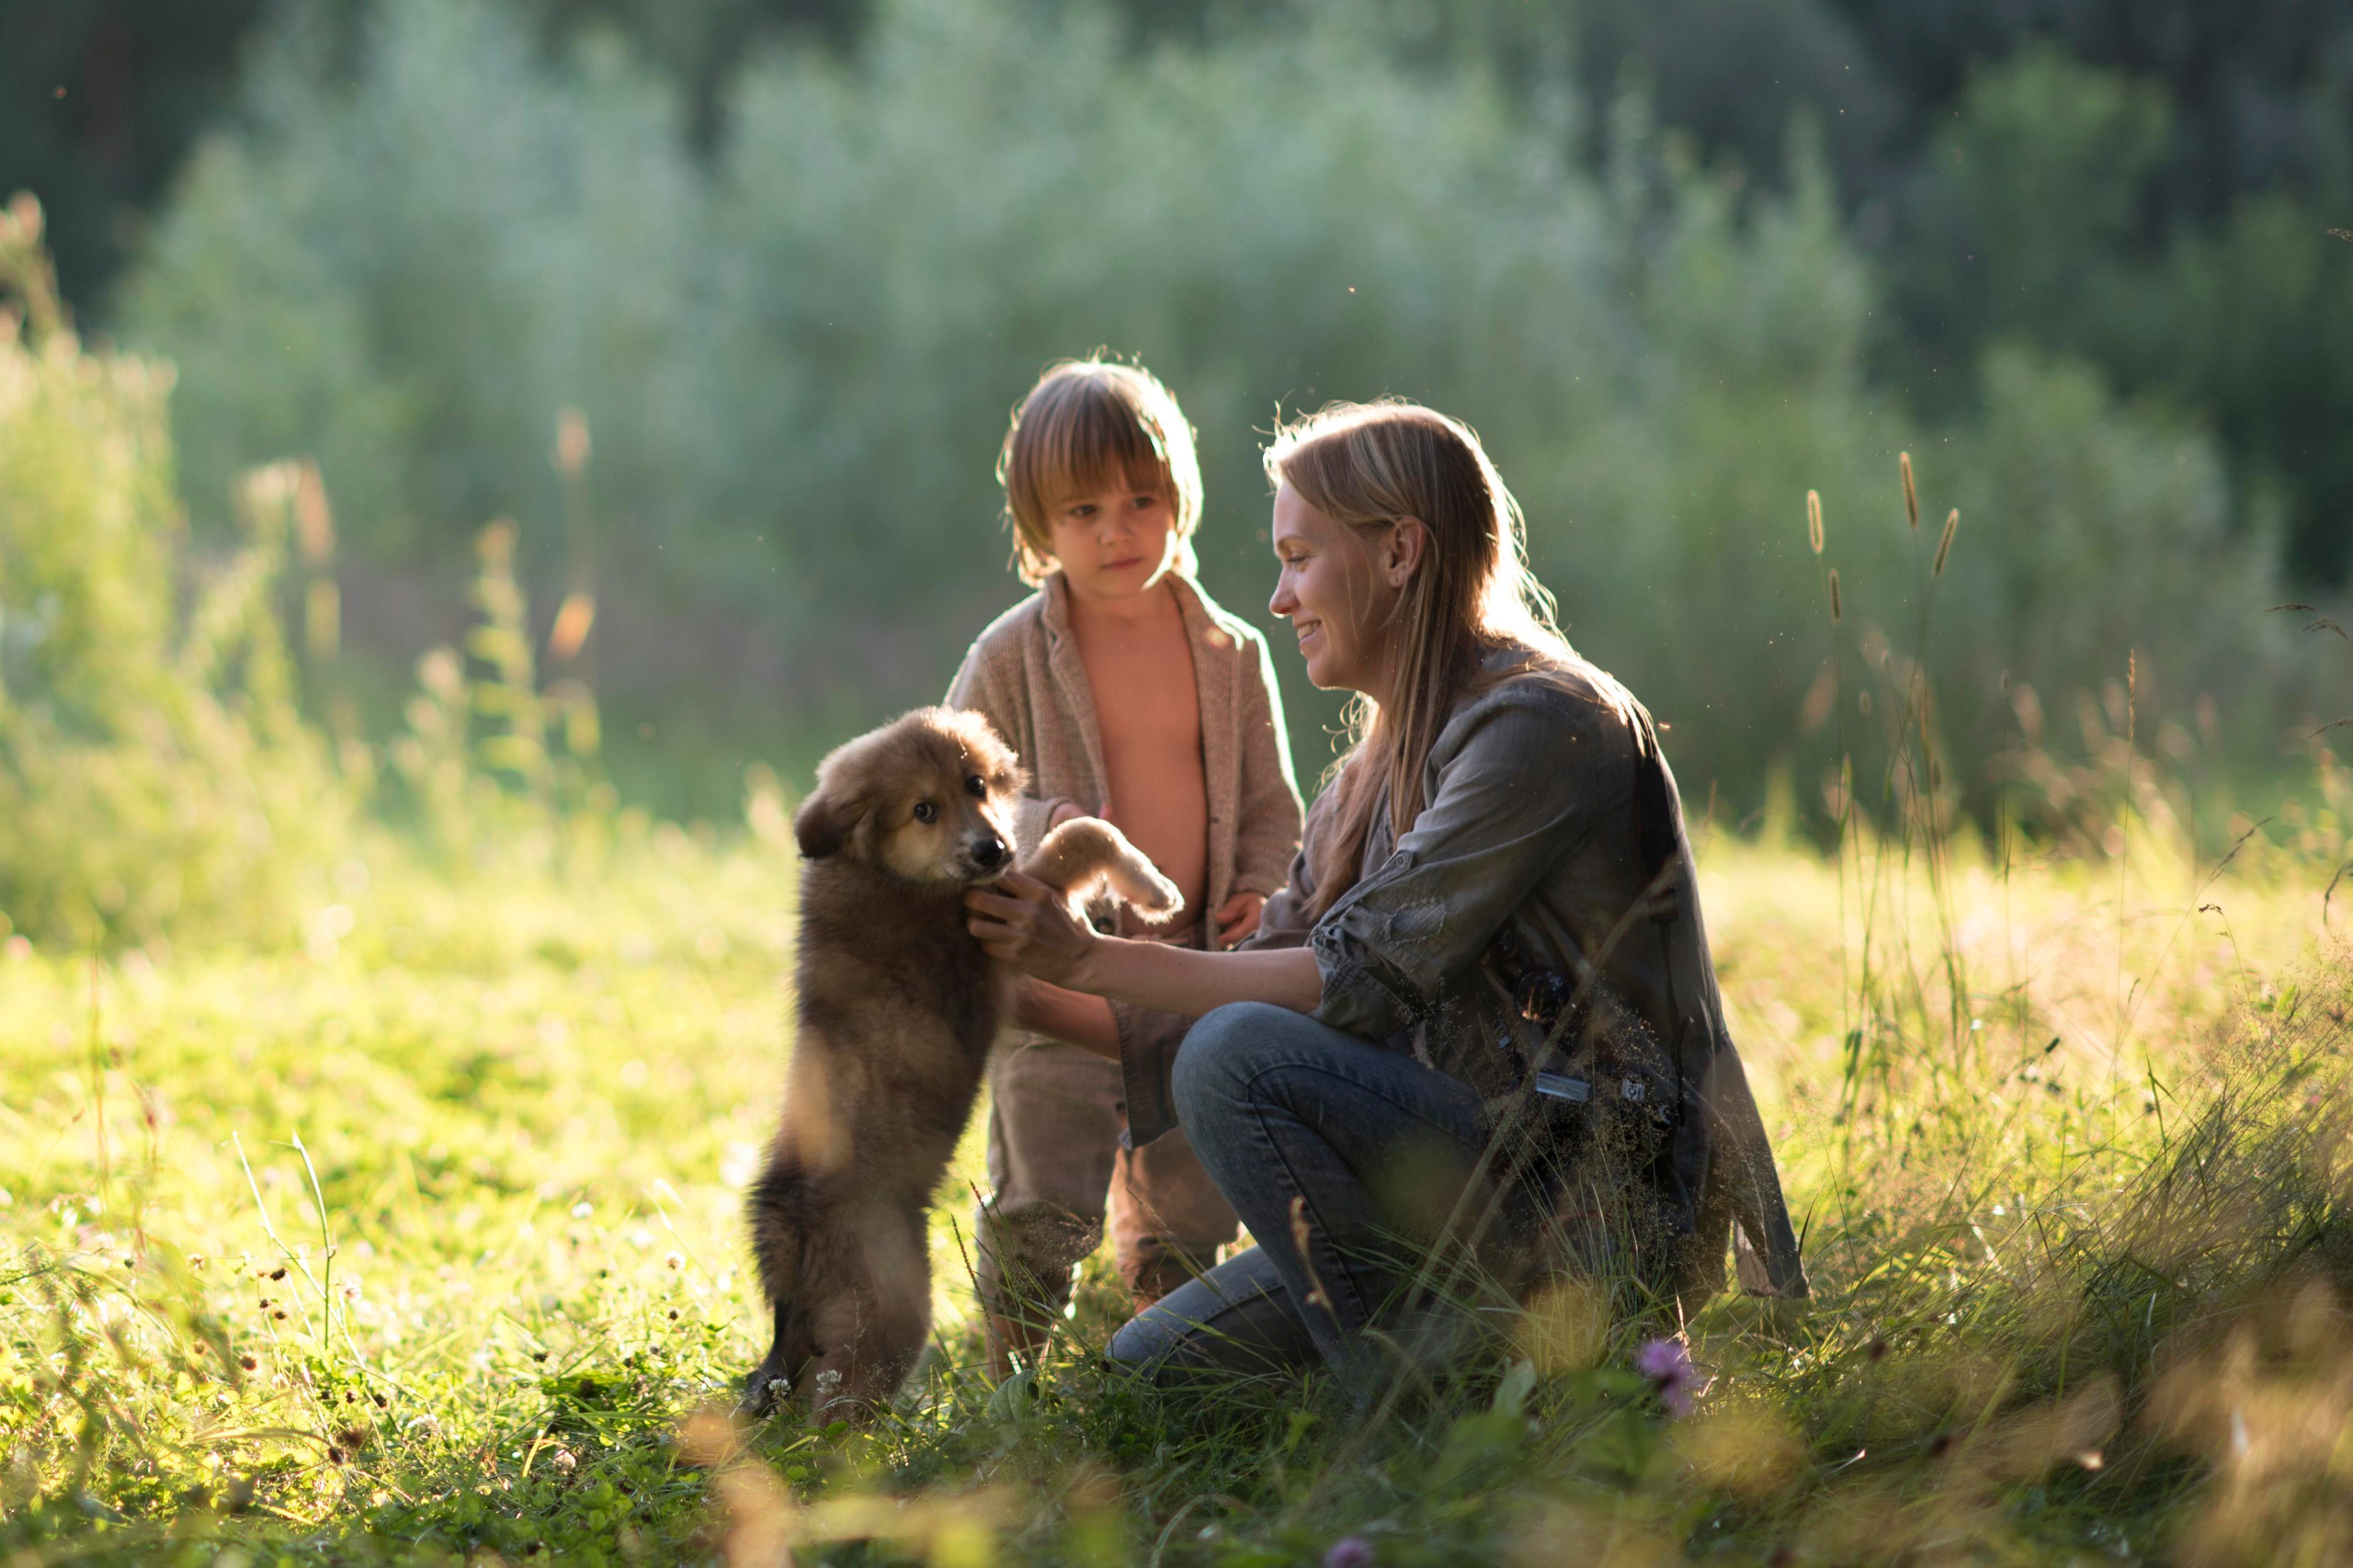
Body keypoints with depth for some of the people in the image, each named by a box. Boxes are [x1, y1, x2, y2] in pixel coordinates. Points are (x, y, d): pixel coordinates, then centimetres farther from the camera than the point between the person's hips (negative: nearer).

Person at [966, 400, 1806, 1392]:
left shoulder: (1541, 720, -14)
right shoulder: (1380, 773, 16)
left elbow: (1360, 982, -20)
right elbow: (1274, 971, 11)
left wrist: (1089, 959, -17)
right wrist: (1030, 998, -1)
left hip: (1597, 1200, -9)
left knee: (1241, 1055, -25)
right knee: (1146, 1367, 6)